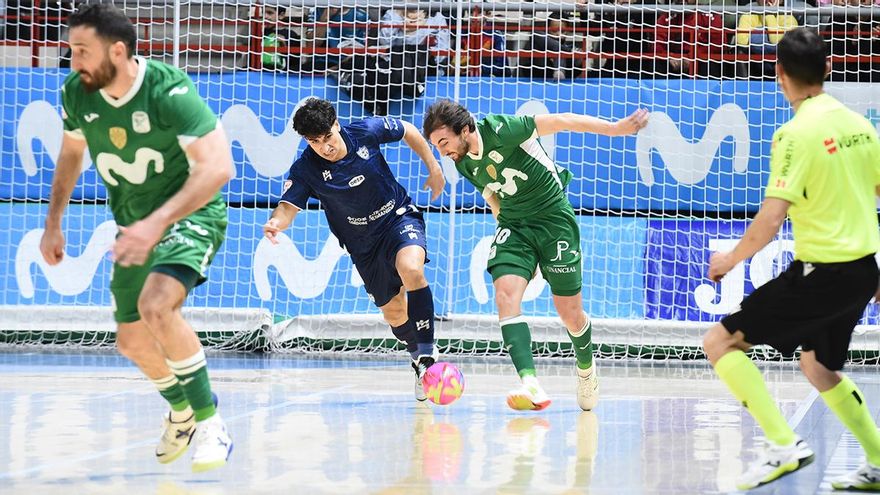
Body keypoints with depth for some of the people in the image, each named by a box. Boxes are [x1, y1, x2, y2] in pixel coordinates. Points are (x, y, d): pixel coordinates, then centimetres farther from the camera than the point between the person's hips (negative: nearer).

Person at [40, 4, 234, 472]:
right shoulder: (77, 93, -9)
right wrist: (53, 222, 9)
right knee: (132, 341, 14)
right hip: (135, 225, 7)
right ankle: (182, 410, 45)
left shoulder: (169, 91, -29)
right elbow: (71, 154, 13)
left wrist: (157, 222, -41)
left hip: (191, 214, -7)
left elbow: (218, 167, -34)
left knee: (156, 305, -32)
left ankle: (209, 421, -17)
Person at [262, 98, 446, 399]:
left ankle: (427, 354, -25)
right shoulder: (306, 169, -19)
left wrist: (434, 169, 3)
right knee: (394, 312, 8)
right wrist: (275, 223, -50)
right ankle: (417, 357, 38)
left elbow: (407, 131, 2)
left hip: (399, 216, -2)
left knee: (411, 269, -32)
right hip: (363, 244, 2)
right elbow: (288, 206, -27)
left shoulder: (367, 131, -17)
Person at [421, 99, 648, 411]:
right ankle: (530, 385, -34)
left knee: (570, 312, -1)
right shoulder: (463, 164, -1)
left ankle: (586, 369, 31)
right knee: (506, 293, -22)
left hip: (554, 218, -5)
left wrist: (615, 128, -16)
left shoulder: (499, 131, -22)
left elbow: (561, 122, -16)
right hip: (513, 225, 5)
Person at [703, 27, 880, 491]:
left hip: (820, 274, -8)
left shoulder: (796, 133, -16)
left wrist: (731, 259, -3)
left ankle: (784, 445, -11)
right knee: (819, 367, 30)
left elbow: (771, 217, -21)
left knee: (720, 342, -2)